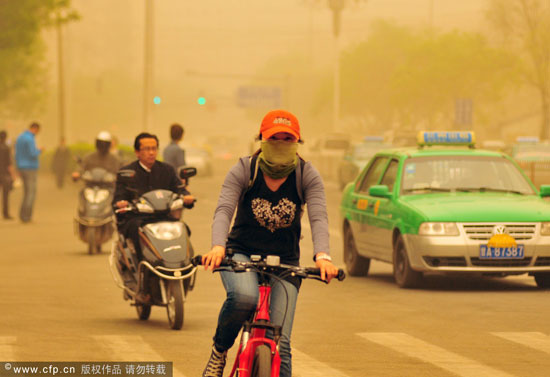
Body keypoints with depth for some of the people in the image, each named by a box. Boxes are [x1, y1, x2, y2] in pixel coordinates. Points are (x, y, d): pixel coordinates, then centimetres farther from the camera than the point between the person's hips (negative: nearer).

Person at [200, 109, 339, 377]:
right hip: (241, 254, -1)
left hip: (285, 262, 1)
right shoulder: (243, 171, -7)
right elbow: (224, 210, -20)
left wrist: (322, 256, -38)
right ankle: (219, 351, -9)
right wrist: (218, 247, -41)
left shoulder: (307, 176, -5)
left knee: (279, 343, -9)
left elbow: (318, 217, -19)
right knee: (243, 296, -36)